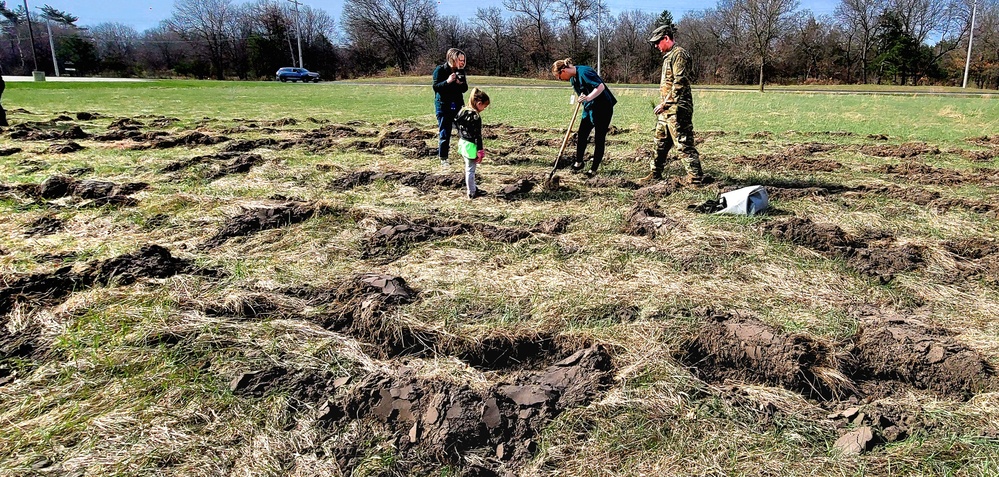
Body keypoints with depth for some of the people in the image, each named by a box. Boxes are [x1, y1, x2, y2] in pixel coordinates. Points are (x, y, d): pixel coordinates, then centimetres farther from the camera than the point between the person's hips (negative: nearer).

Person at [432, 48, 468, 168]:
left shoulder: (461, 71, 7)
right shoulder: (440, 70, -7)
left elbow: (465, 89, 10)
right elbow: (436, 87, -12)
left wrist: (461, 83, -12)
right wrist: (447, 81, -26)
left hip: (458, 105, 5)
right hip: (443, 106, -4)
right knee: (444, 133, -1)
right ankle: (443, 159, 8)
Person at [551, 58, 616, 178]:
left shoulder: (584, 72, -23)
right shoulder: (572, 78, 6)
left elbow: (601, 87, -30)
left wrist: (588, 98, -40)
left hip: (603, 108, -9)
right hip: (589, 109, 9)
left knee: (599, 140, 0)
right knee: (581, 135, 10)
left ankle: (593, 170, 9)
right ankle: (579, 162, 29)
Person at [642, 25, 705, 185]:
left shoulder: (678, 54, -11)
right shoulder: (668, 56, 20)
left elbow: (679, 83, -20)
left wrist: (665, 103, -18)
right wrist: (663, 105, 16)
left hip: (676, 109, -10)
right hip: (666, 110, 10)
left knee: (683, 144, -9)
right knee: (660, 143, 16)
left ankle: (696, 178, -5)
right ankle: (656, 174, 27)